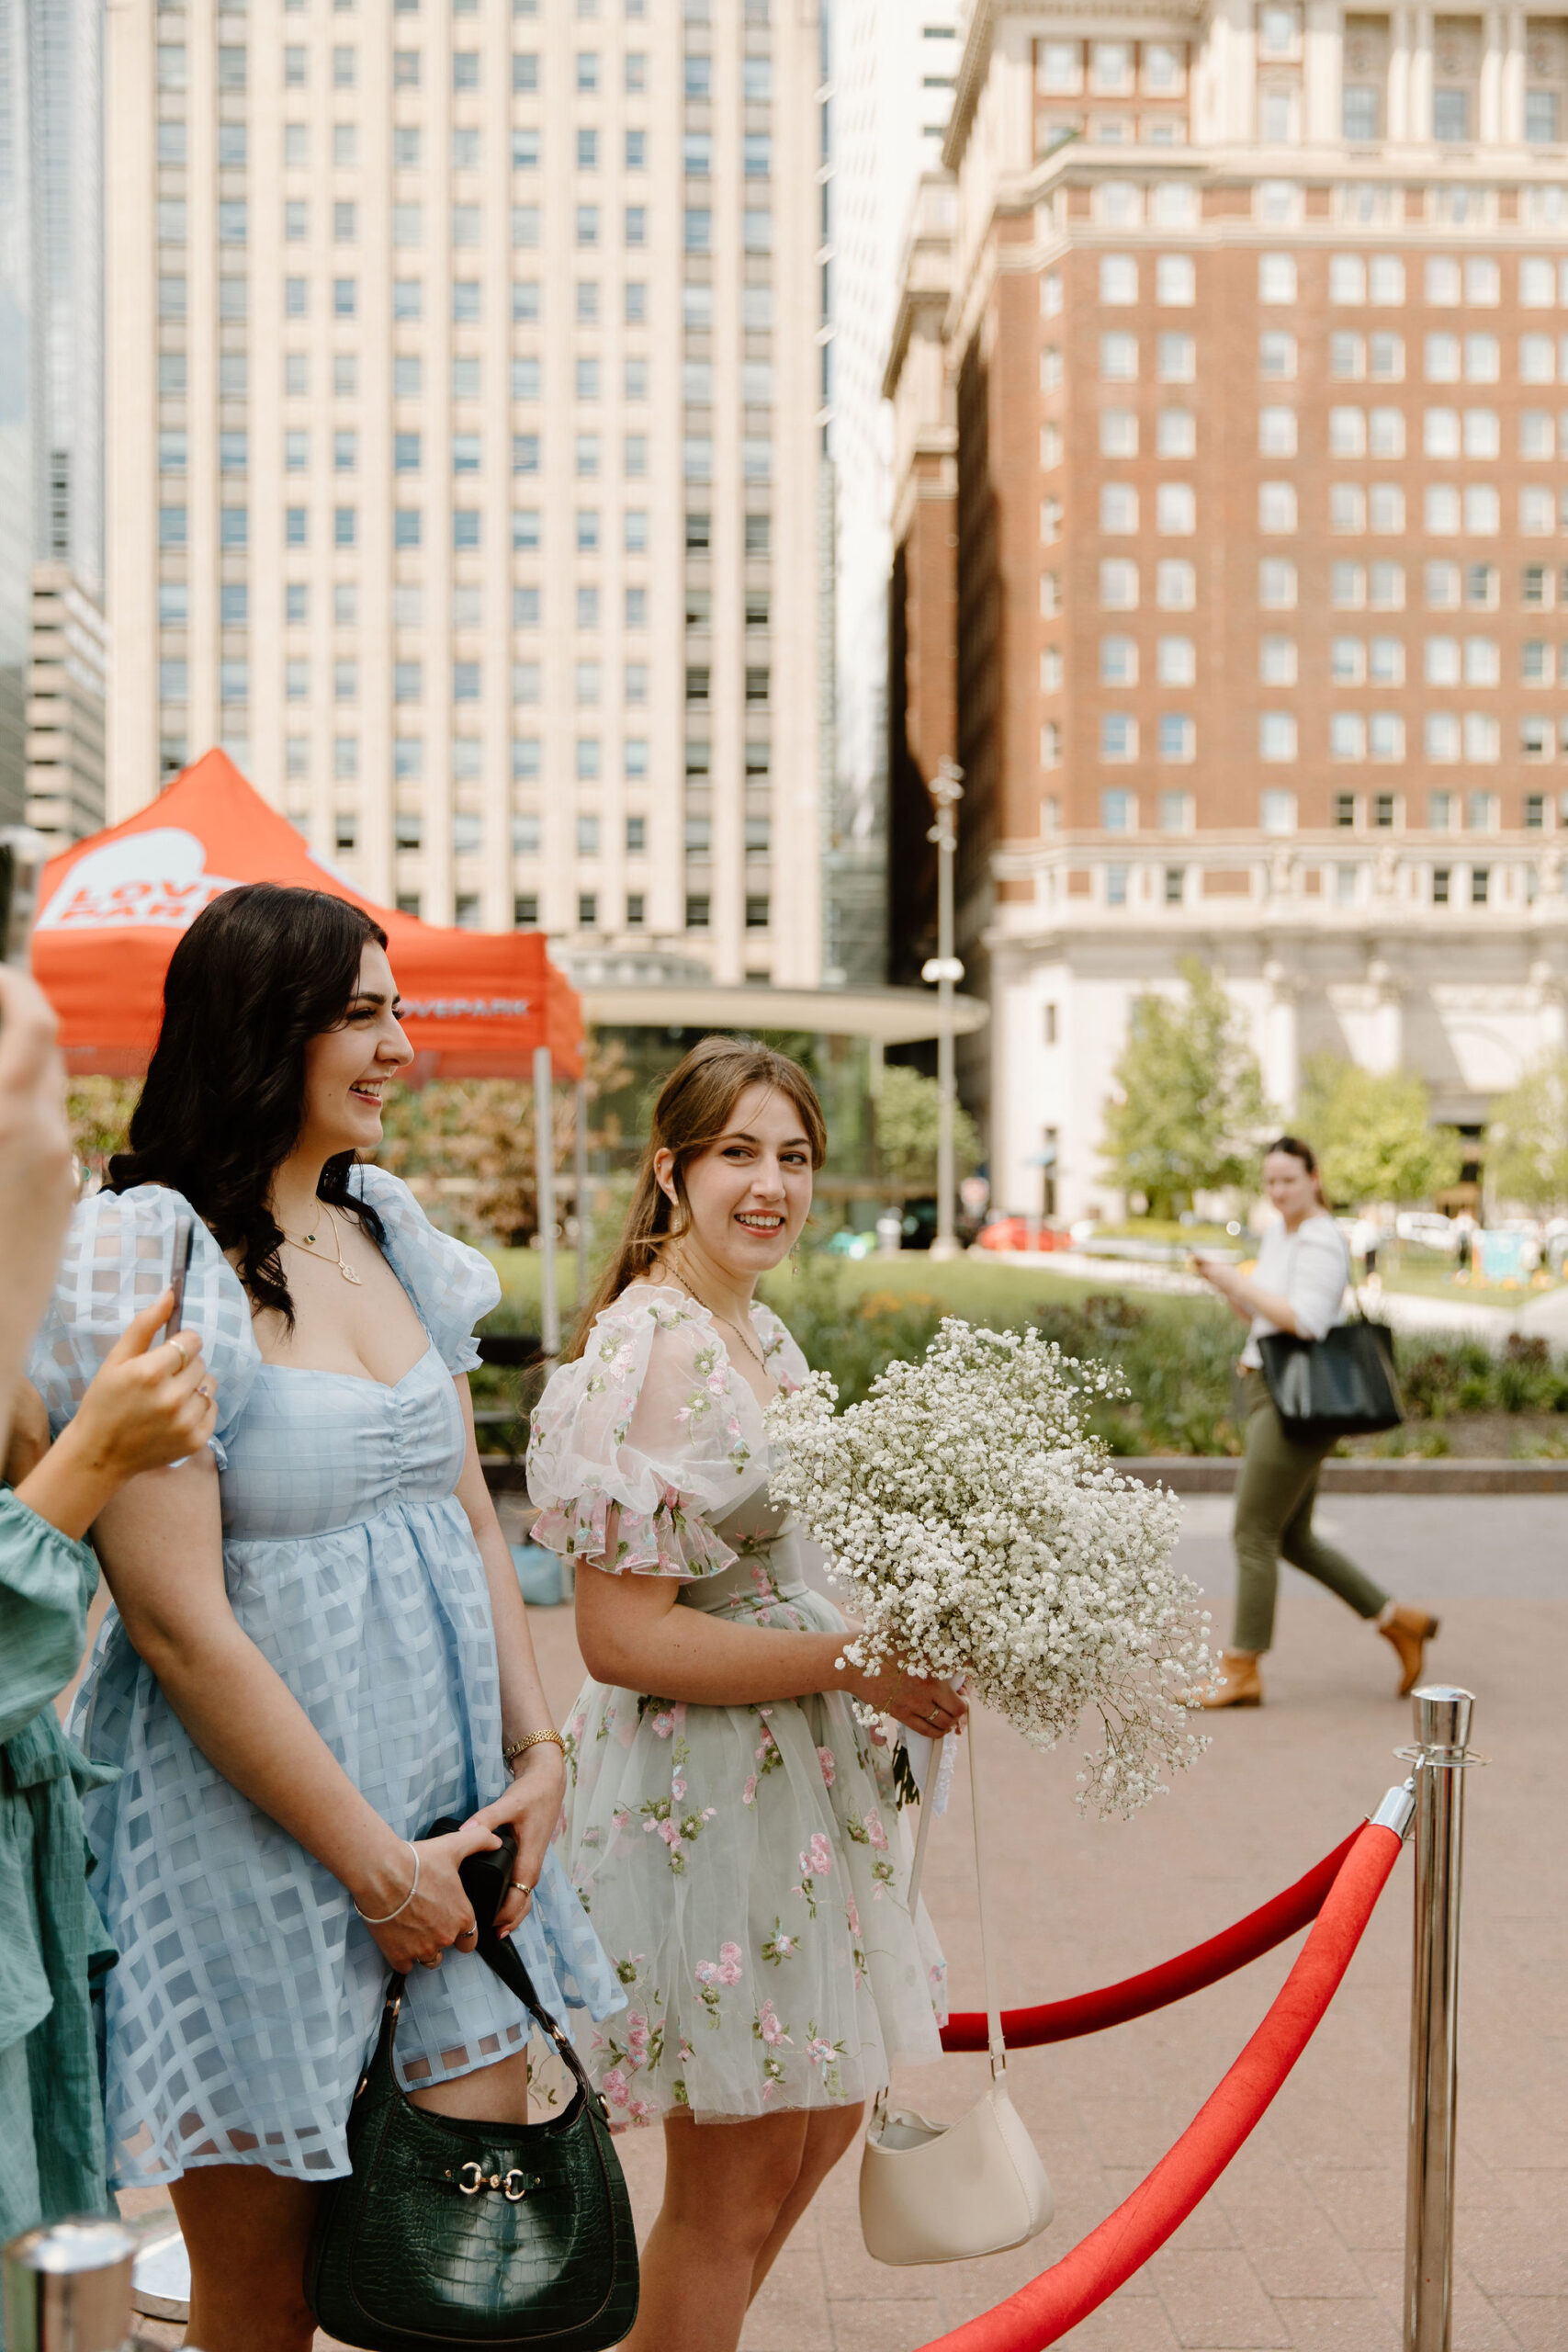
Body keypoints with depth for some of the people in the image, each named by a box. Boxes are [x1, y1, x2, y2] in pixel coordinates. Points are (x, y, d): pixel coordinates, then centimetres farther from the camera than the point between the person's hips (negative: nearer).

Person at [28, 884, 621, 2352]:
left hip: (448, 1804, 6)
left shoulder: (390, 1232, 9)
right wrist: (376, 1863, -13)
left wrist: (537, 1749, 2)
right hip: (251, 1832, -6)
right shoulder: (150, 1260, -13)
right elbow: (180, 1622, -17)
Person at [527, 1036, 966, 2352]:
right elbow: (621, 1636, -24)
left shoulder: (762, 1333, 8)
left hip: (800, 1780, 10)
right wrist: (853, 1662, -20)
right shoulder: (651, 1352, -20)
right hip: (702, 1796, -10)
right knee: (731, 2177, 5)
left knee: (823, 2116, 23)